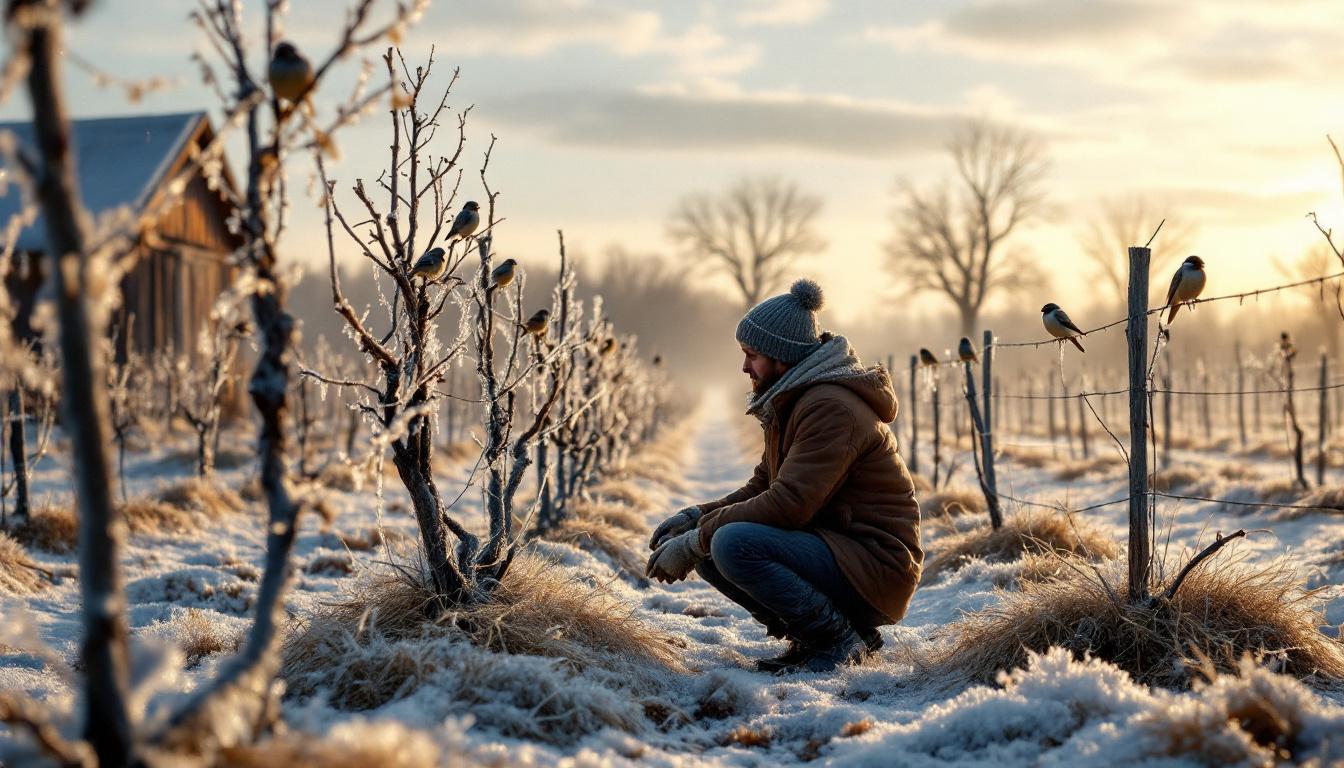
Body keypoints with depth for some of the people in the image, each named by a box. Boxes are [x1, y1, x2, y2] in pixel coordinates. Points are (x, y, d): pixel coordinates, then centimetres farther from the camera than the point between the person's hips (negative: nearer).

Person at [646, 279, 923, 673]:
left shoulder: (830, 408, -19)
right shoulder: (790, 403, 13)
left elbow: (789, 504, -27)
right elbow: (762, 487, 16)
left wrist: (695, 541, -20)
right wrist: (697, 516, -2)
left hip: (875, 571, -10)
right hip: (834, 549, 10)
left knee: (733, 544, -28)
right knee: (706, 549, 4)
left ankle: (838, 639, -12)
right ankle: (811, 636, 6)